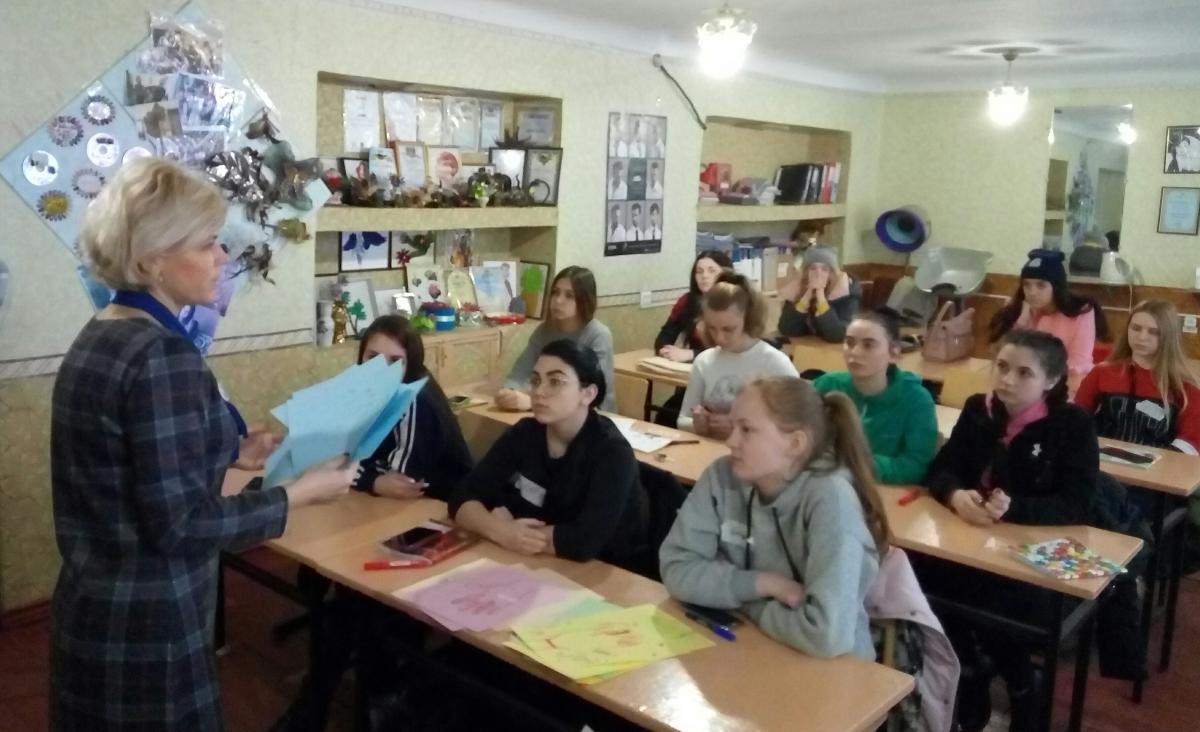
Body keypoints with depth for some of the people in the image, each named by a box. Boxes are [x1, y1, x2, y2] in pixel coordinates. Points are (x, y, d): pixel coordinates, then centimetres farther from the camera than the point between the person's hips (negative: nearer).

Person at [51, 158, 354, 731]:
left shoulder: (98, 337, 6)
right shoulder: (163, 355, -24)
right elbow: (179, 524, -24)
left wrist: (233, 454, 11)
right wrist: (301, 493, -17)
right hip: (144, 629, -9)